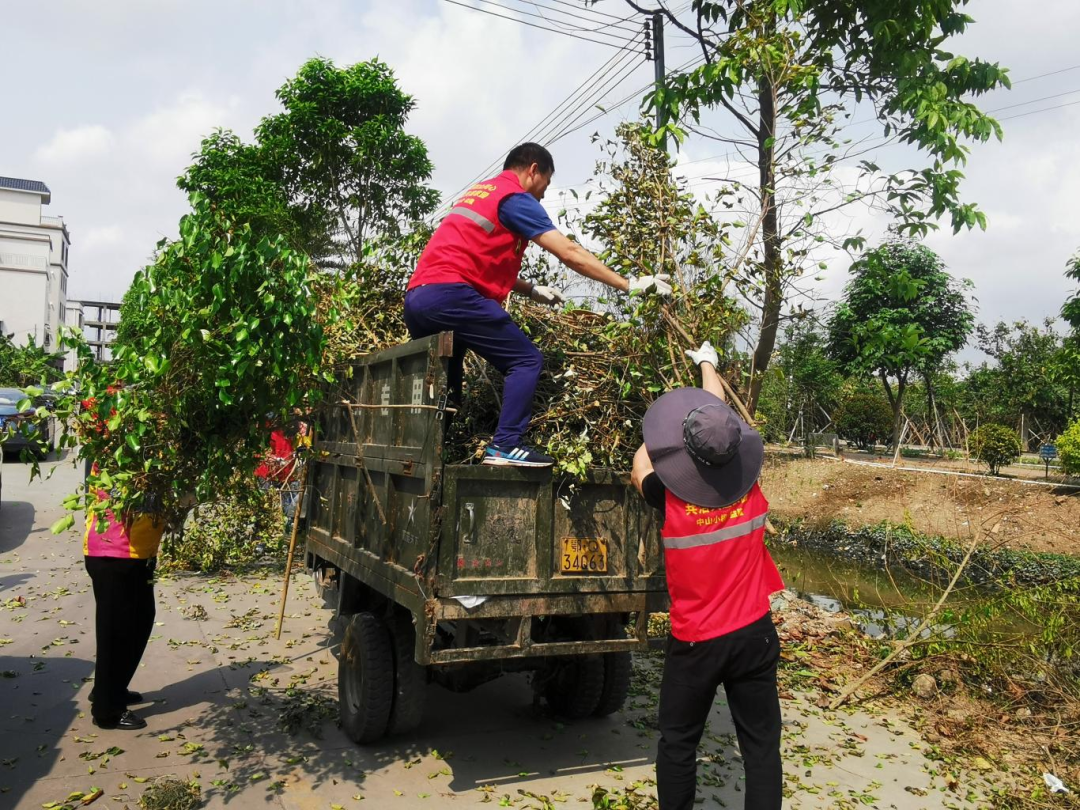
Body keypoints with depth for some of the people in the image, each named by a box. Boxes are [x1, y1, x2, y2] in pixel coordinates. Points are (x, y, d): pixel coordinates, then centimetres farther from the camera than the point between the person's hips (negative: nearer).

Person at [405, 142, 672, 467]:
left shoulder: (479, 193, 27)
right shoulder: (515, 197, 0)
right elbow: (570, 254, -5)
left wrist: (531, 290, 27)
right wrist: (628, 284, -1)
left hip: (417, 297, 9)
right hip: (449, 294, -9)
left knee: (444, 376, 21)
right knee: (526, 360, -3)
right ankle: (505, 446, -10)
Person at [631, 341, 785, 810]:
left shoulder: (671, 500, -21)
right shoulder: (749, 485, -12)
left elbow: (640, 466, 3)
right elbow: (723, 417, 4)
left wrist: (668, 429, 15)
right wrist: (707, 363, 20)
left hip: (695, 642, -2)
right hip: (754, 634, 3)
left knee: (677, 747, 15)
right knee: (761, 745, 13)